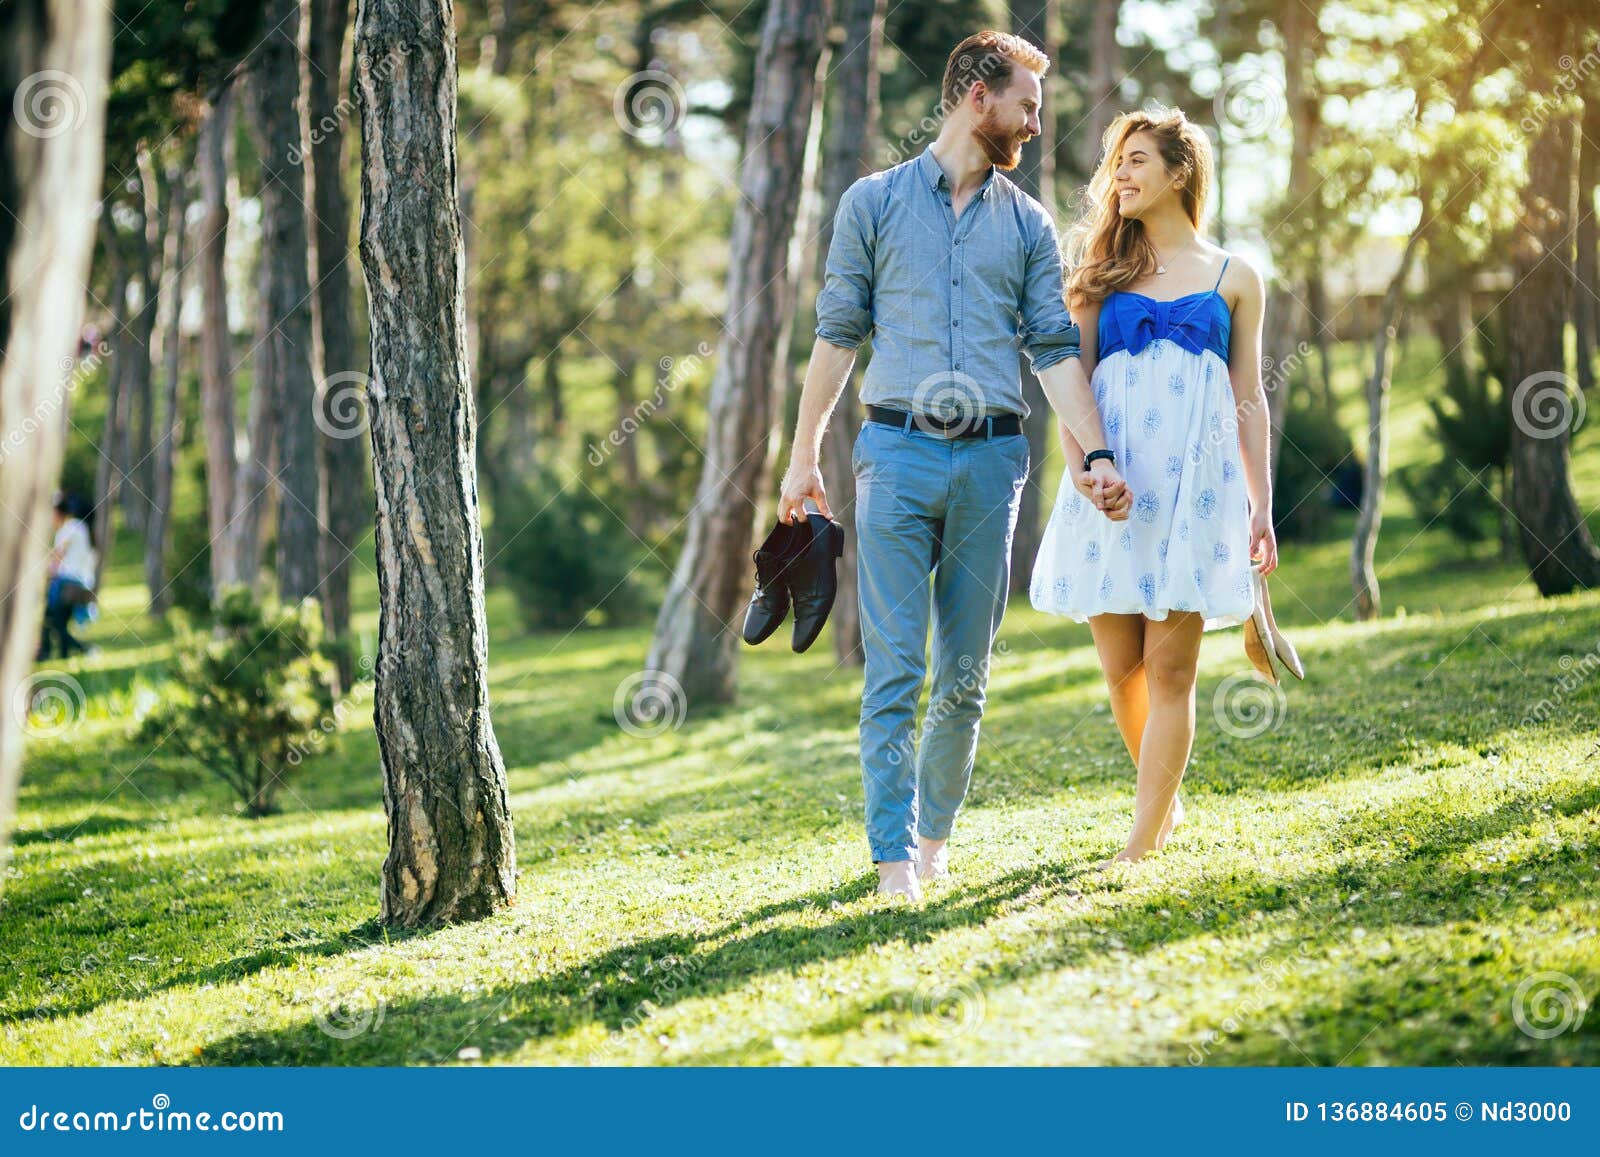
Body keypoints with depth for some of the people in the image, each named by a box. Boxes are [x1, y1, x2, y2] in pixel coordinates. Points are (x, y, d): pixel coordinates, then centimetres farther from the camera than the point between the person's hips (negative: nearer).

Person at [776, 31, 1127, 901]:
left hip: (991, 461, 3)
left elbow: (1054, 349, 8)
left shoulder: (1028, 225, 14)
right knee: (894, 667, -9)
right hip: (898, 452, -3)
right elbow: (838, 334, 8)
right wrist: (803, 458, 6)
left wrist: (1097, 454, -4)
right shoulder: (874, 202, 7)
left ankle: (935, 834, 21)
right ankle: (893, 858, -9)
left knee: (967, 673, 6)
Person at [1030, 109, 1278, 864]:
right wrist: (1083, 467, -11)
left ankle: (1142, 843, -7)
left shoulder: (1233, 278, 12)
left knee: (1170, 667, -8)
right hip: (1112, 485, 2)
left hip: (1194, 482, -1)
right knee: (1121, 666, 1)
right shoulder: (1104, 274, 14)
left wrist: (1260, 504, 5)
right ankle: (1165, 801, 25)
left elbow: (1248, 401, 12)